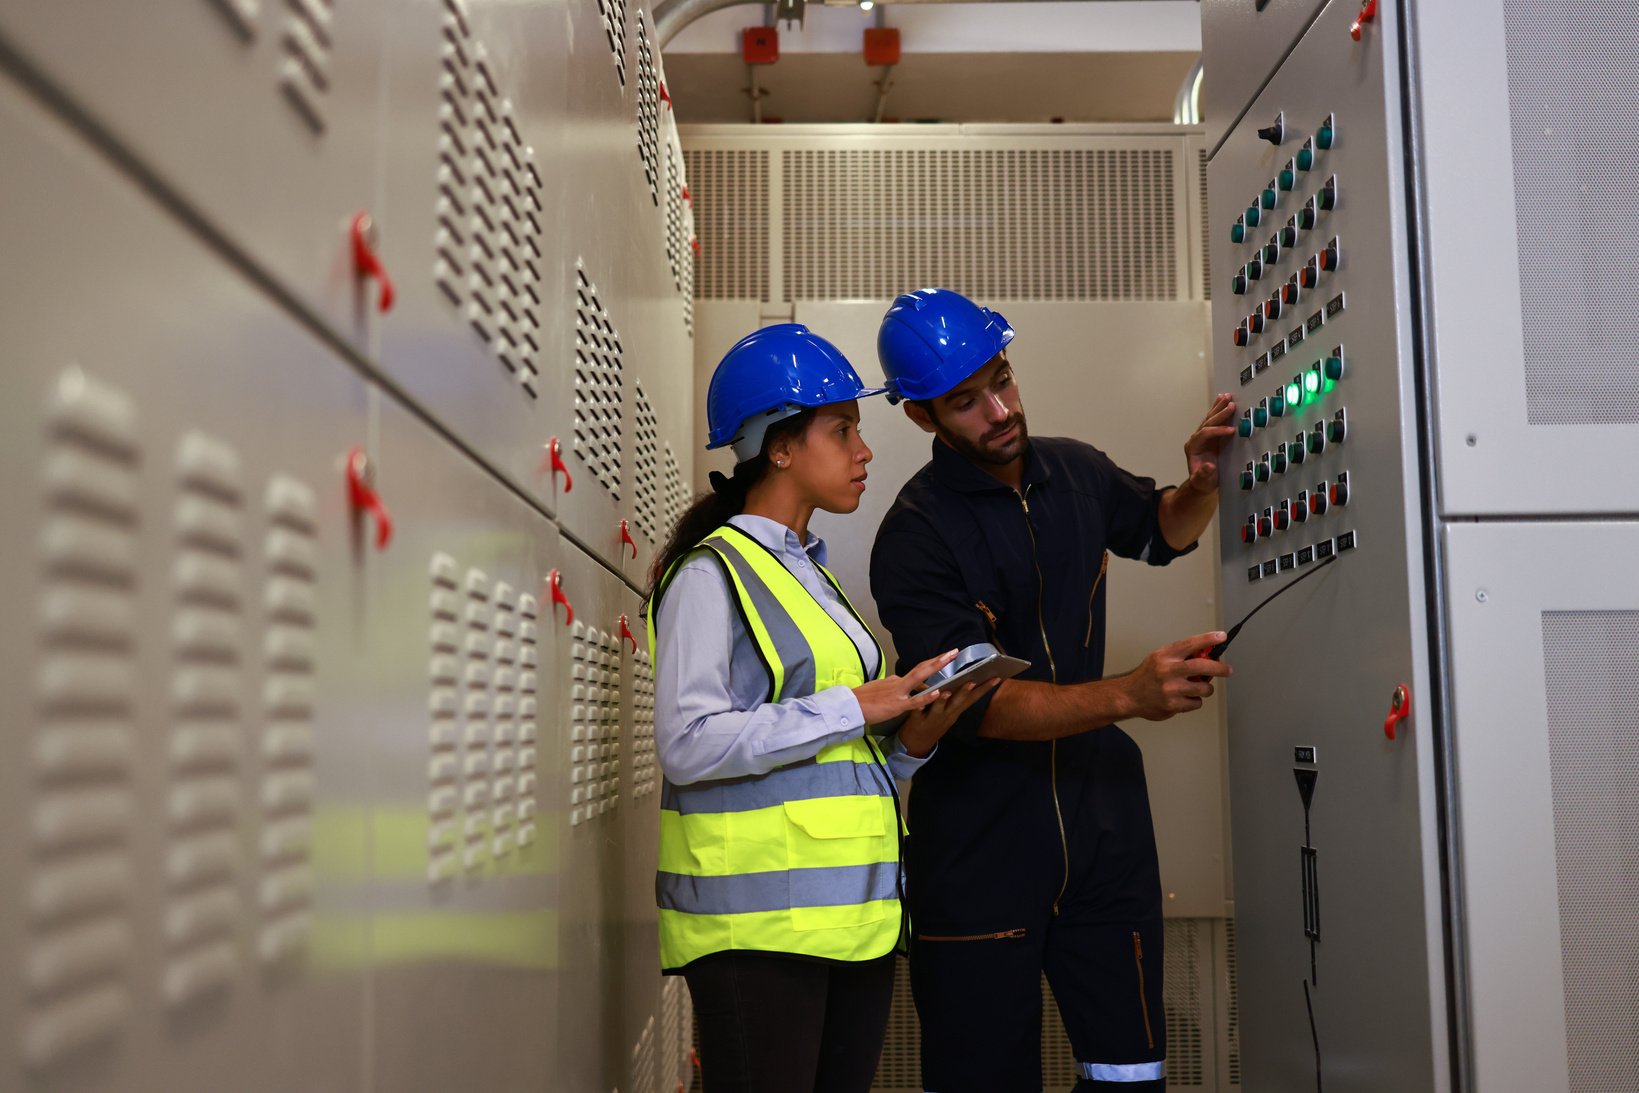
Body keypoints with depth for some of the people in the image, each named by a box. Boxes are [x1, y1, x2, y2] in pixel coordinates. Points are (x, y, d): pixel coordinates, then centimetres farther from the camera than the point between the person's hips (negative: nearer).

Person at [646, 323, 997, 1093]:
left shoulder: (815, 578, 19)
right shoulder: (712, 574, -7)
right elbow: (688, 744, -18)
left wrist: (913, 739, 1)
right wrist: (856, 707, -16)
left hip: (853, 916, 8)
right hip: (759, 926, -8)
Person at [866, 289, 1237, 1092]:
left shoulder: (1076, 470, 7)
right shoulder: (915, 536, -13)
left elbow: (1160, 533, 28)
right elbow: (977, 703, -21)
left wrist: (1200, 485, 6)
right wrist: (1131, 694, -31)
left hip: (1102, 815, 5)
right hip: (982, 840, -5)